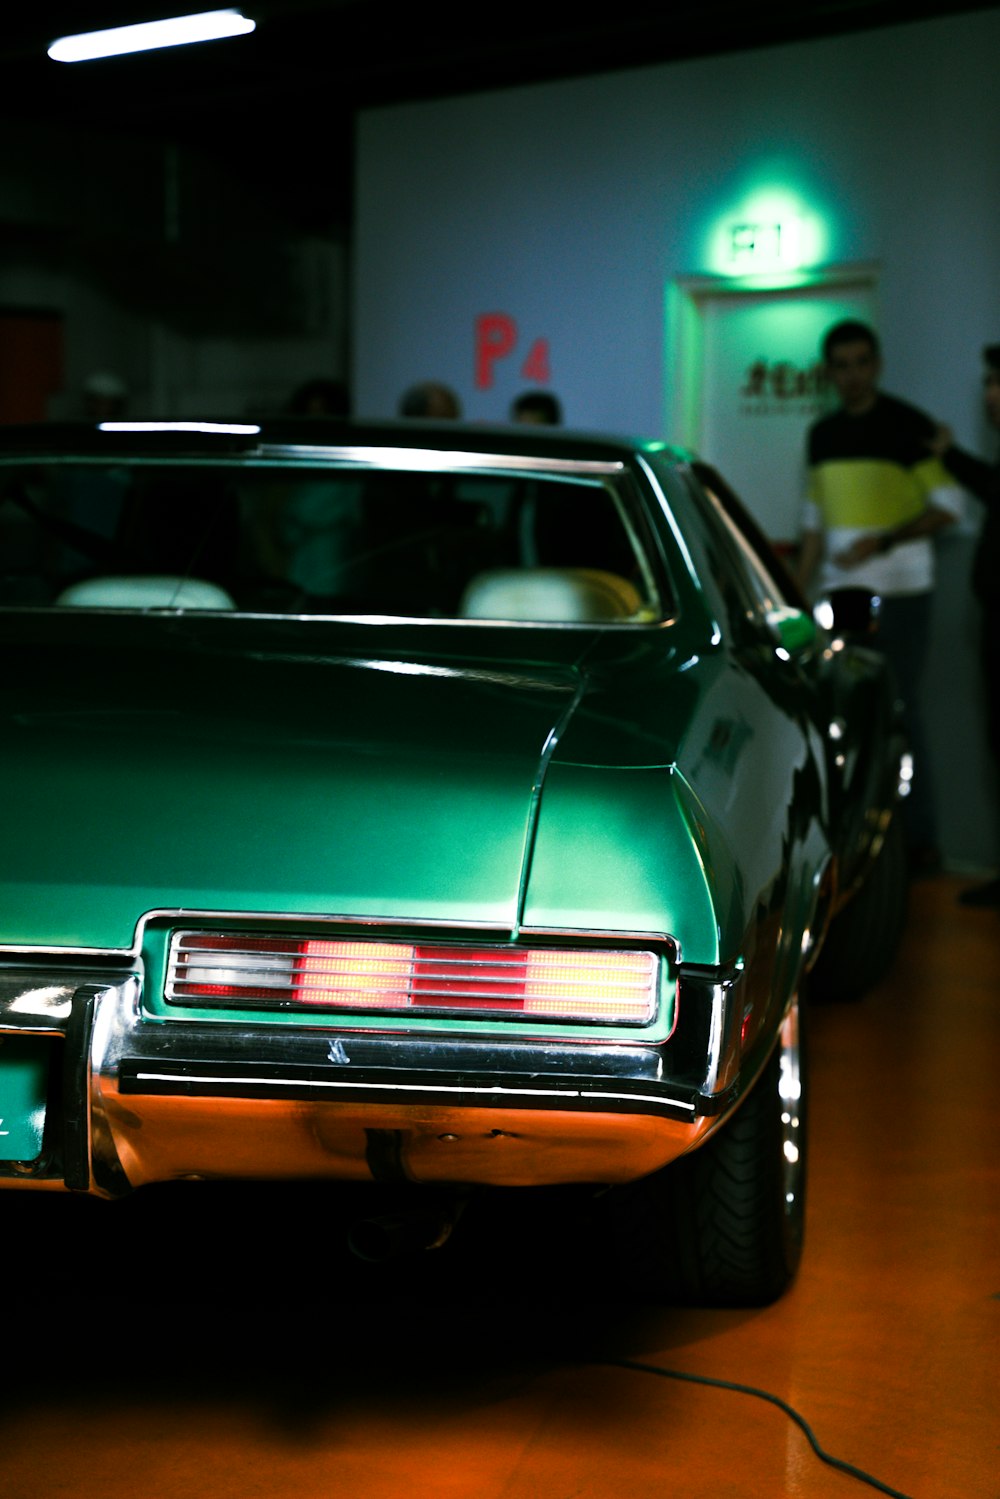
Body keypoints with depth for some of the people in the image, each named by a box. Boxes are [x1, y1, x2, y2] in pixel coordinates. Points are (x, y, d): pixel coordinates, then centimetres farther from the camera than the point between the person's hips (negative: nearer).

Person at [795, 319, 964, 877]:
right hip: (841, 595, 6)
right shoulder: (823, 435, 13)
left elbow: (948, 506, -8)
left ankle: (921, 842, -1)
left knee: (899, 711, -6)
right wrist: (799, 590, 14)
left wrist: (881, 542, -17)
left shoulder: (910, 427, -5)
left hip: (899, 594, -6)